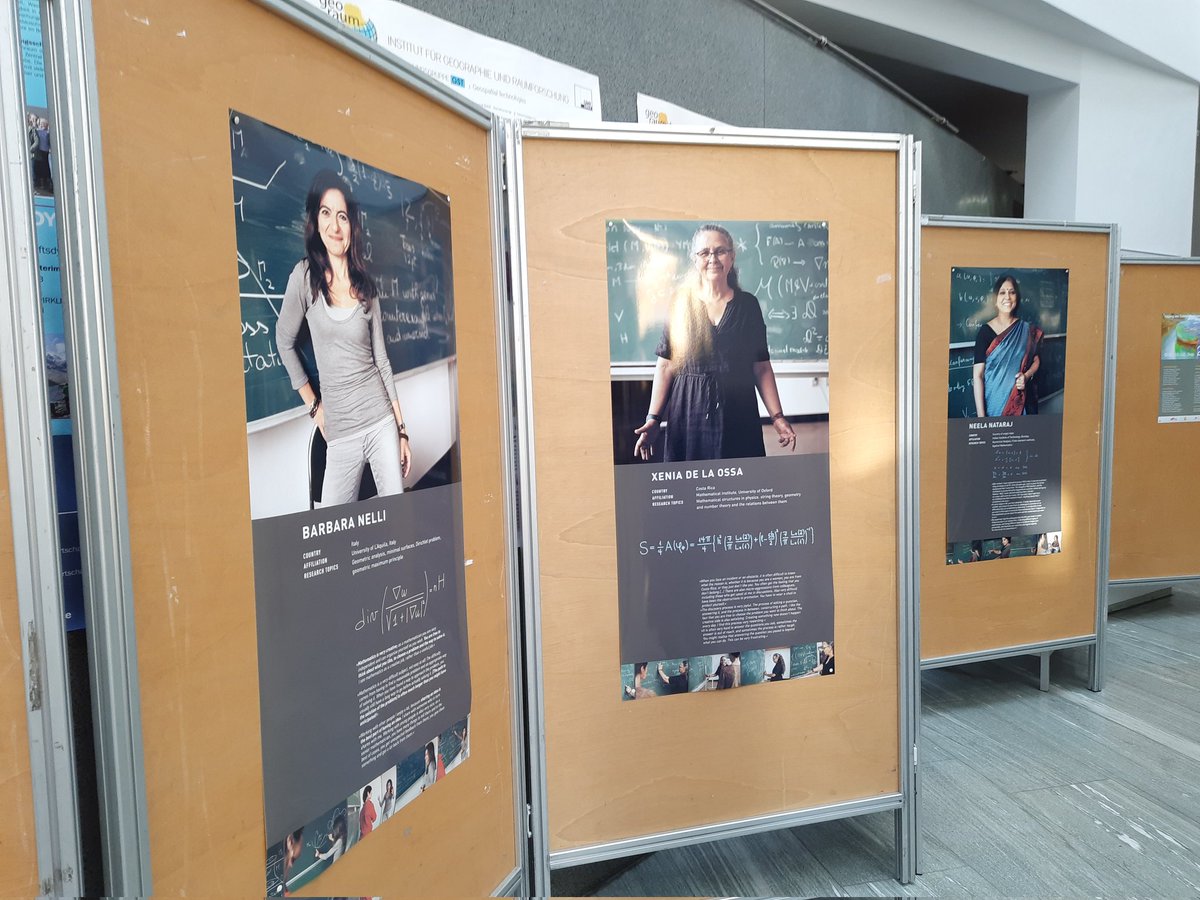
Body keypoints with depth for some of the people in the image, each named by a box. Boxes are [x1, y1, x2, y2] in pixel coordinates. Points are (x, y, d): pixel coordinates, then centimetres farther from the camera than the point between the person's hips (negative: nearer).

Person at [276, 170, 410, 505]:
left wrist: (402, 430, 8)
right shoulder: (305, 276, -1)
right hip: (340, 432, -2)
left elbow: (381, 358, 9)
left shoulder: (366, 286, 7)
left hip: (382, 420, 2)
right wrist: (313, 405, 7)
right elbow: (284, 342, 9)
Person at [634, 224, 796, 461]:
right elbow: (665, 366, 0)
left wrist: (777, 416, -2)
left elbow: (761, 367, 4)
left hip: (738, 414, 1)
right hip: (688, 414, 0)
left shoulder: (747, 305, 4)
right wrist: (654, 418, -7)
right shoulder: (680, 304, 2)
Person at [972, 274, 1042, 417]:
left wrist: (1026, 376, -9)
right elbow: (977, 375, -10)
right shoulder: (986, 331, -7)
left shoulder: (1027, 330, 4)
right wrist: (981, 416, -16)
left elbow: (1036, 360, 15)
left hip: (1019, 401, 3)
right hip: (993, 400, -3)